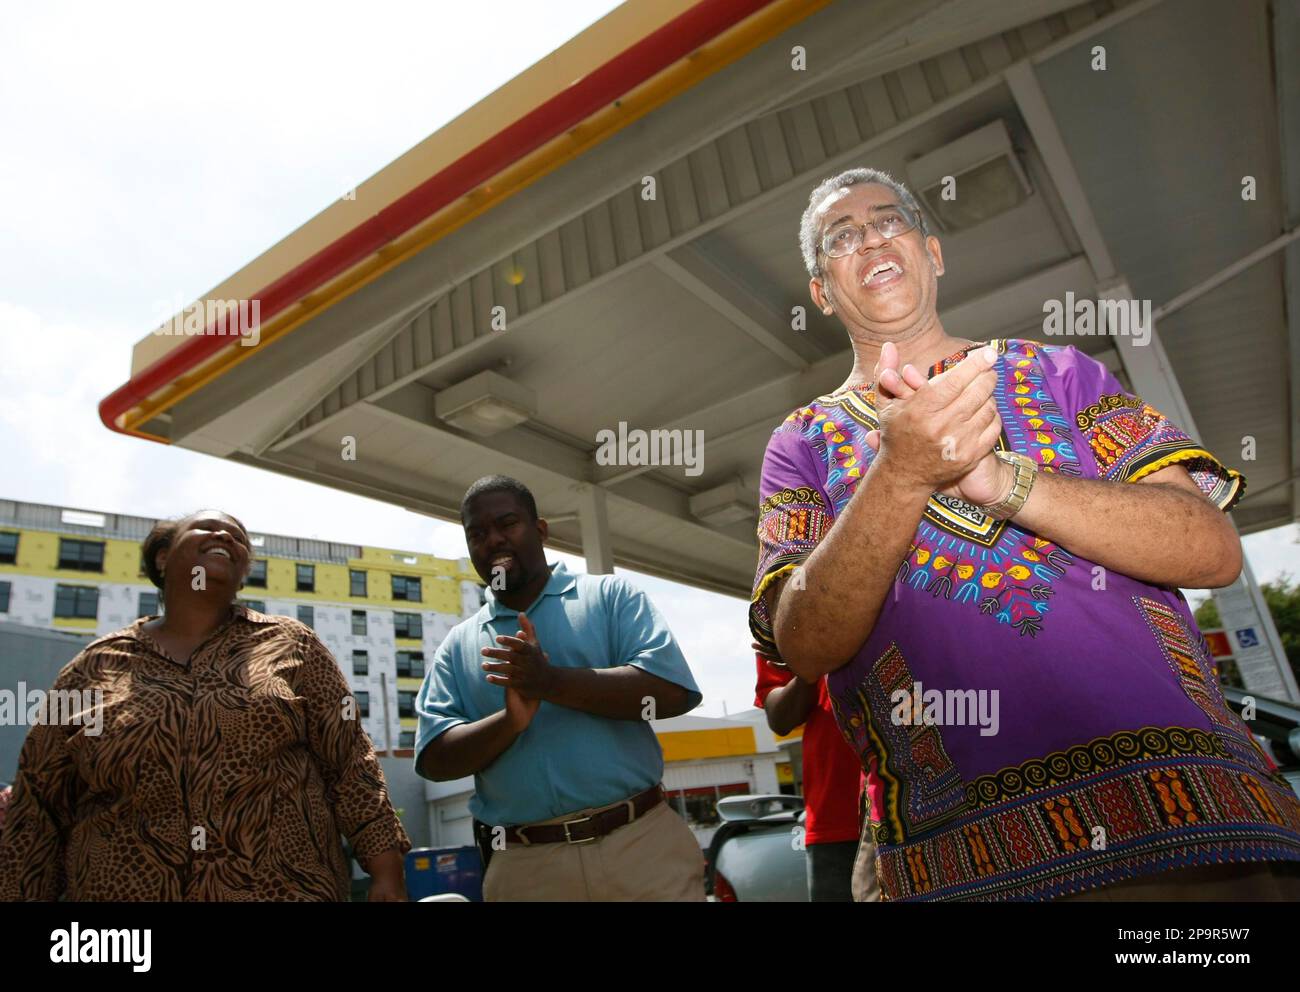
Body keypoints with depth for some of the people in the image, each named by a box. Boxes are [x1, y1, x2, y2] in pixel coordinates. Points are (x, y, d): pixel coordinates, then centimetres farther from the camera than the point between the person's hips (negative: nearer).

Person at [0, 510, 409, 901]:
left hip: (290, 888, -1)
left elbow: (351, 761, -3)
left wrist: (387, 872, -9)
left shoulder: (290, 645, 0)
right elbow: (38, 809, 8)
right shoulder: (93, 668, 4)